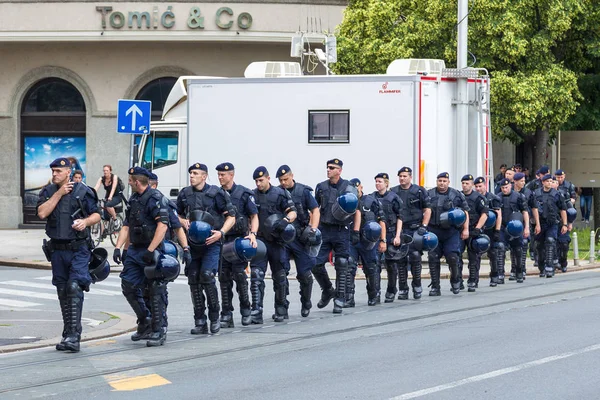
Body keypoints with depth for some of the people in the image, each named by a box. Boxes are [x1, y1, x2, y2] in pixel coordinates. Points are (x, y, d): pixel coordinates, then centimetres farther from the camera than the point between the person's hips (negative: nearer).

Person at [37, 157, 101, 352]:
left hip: (78, 250, -4)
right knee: (63, 292, 9)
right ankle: (68, 335, 16)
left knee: (74, 288, -16)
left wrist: (85, 221, -17)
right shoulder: (48, 192, 7)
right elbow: (42, 213, -10)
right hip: (57, 249, 4)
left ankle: (74, 336, -19)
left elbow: (97, 214, 4)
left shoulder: (83, 191, -2)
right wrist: (59, 193, -11)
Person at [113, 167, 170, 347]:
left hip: (153, 251, -9)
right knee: (129, 286, 5)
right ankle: (145, 324, 18)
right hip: (135, 250, 9)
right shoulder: (134, 200, 16)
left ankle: (158, 331, 0)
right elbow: (126, 226, 18)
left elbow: (162, 226, -21)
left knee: (155, 292, -5)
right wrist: (118, 247, 5)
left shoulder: (155, 198, -12)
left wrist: (150, 251, -24)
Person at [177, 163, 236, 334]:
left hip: (211, 243, -5)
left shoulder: (216, 193, -4)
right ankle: (200, 322, 8)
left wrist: (221, 233, -15)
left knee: (207, 275, -18)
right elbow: (177, 214, 21)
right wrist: (183, 222, -2)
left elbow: (231, 217, -1)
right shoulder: (184, 194, 8)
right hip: (192, 243, 5)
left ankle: (214, 317, -2)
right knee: (193, 279, 0)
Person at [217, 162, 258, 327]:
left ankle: (245, 310, 5)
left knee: (239, 274, -10)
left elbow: (254, 216, 1)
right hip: (221, 240, 4)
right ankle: (226, 315, 5)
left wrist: (253, 234, -14)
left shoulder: (244, 194, 1)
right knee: (224, 277, 2)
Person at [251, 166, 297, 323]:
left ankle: (281, 310, 21)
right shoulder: (252, 195, 8)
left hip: (277, 241, -2)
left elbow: (293, 212, -1)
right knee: (256, 275, -10)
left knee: (280, 276, 7)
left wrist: (285, 220, -20)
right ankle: (256, 311, -13)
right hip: (259, 240, 2)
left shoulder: (280, 194, -1)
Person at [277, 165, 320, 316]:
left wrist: (313, 230, -12)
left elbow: (315, 211, 1)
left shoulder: (303, 191, 2)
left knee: (304, 273, 3)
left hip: (300, 237, -1)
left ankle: (306, 304, 22)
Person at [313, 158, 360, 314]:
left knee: (342, 266, -2)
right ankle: (327, 291, 21)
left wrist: (356, 232, -6)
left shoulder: (349, 188, -1)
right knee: (316, 263, -2)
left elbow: (357, 211, 0)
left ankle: (339, 300, 6)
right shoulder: (321, 187, 9)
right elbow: (315, 209, 18)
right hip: (324, 230, 3)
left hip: (341, 231, -3)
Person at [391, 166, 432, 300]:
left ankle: (417, 285, 4)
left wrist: (423, 226, -6)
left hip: (415, 229, -2)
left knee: (415, 256, -10)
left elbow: (427, 210, 4)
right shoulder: (393, 192, 9)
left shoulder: (419, 191, 4)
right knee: (400, 259, 1)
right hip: (399, 230, 2)